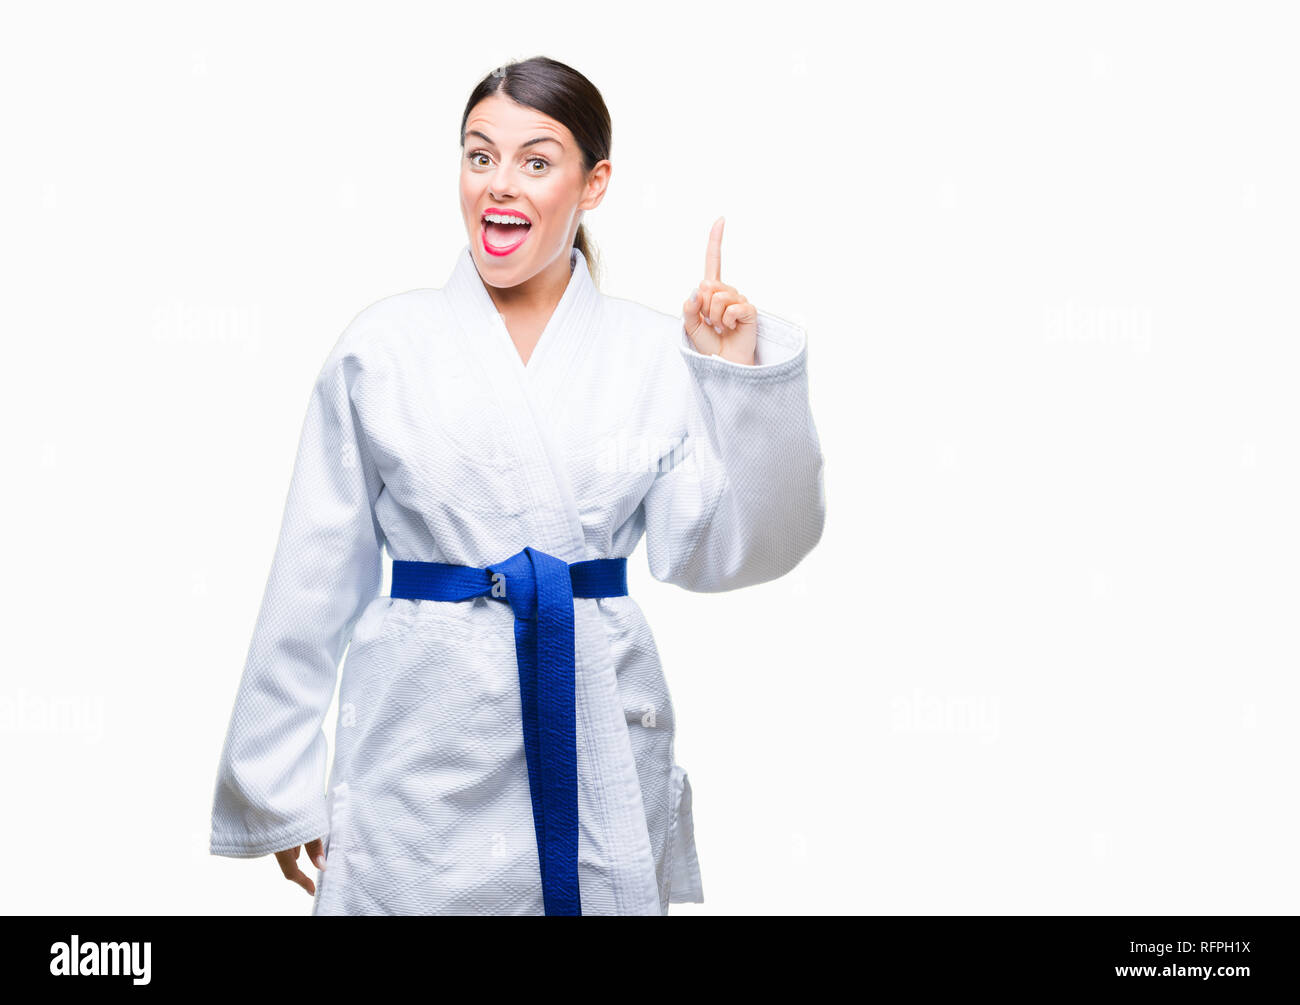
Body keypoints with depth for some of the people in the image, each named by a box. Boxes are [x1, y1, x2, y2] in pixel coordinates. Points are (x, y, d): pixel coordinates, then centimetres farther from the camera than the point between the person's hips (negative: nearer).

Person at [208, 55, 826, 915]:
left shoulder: (656, 353, 1)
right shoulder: (382, 346, -1)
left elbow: (712, 552, -5)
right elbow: (317, 579, 2)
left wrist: (743, 379, -14)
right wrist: (283, 782, 3)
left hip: (599, 740, 1)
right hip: (425, 756, -1)